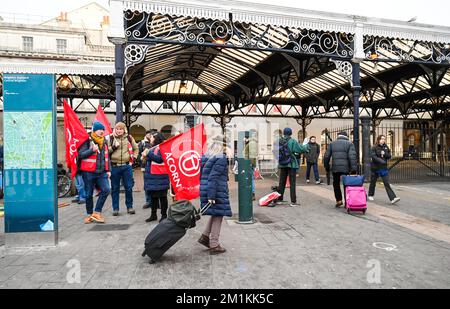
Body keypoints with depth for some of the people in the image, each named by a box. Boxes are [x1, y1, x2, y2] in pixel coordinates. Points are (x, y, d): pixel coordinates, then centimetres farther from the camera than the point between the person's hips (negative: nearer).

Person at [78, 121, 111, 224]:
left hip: (102, 172, 4)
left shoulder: (104, 142, 12)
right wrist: (92, 150, -24)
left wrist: (108, 170, 13)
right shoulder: (87, 141, -5)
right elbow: (80, 154, -11)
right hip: (89, 173, -4)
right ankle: (89, 214, 24)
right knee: (89, 194, 6)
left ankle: (97, 212, 1)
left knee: (106, 190, -12)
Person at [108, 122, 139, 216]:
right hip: (114, 166, -1)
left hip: (127, 166, 1)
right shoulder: (111, 138, 2)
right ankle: (115, 208, 17)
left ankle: (129, 207, 18)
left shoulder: (129, 138, 6)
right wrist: (113, 147, -14)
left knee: (129, 187, 5)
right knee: (115, 188, 6)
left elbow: (136, 148, 19)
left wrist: (134, 158, 8)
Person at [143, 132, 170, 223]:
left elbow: (159, 159, -22)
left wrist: (148, 153, -16)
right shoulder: (152, 148, 18)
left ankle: (164, 215, 10)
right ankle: (153, 214, 25)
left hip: (159, 177, -9)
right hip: (151, 176, 9)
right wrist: (145, 155, 3)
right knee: (153, 196, 15)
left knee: (162, 196, 0)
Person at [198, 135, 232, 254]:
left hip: (204, 189, 8)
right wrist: (211, 196, -21)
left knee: (215, 214, 23)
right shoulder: (221, 159, -15)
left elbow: (202, 175, 15)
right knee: (218, 216, 4)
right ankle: (214, 245, 12)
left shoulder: (205, 157, 10)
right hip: (218, 191, -8)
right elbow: (213, 178, -22)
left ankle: (205, 236, 25)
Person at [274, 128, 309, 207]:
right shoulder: (292, 141, -13)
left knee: (282, 182, 14)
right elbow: (301, 149, -9)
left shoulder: (279, 141, -2)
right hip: (291, 164, -4)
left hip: (282, 165, 4)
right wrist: (306, 146, 9)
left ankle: (279, 199, 22)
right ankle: (293, 202, 3)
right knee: (292, 183, 2)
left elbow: (276, 152, 5)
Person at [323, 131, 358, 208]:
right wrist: (354, 169, -10)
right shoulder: (349, 144, 3)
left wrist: (327, 167, 16)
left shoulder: (332, 144, 11)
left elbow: (326, 156, 8)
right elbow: (352, 157, -9)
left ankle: (339, 200, 9)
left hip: (335, 168, 2)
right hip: (346, 168, -1)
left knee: (336, 184, 16)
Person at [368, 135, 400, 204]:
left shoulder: (386, 147, 8)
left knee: (387, 183, -4)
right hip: (375, 168, -3)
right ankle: (370, 195, 29)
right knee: (373, 182, 11)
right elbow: (373, 156, -17)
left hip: (384, 168, 3)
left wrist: (384, 153, -13)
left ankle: (393, 198, -10)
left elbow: (389, 156, 6)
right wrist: (381, 161, -28)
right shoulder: (374, 148, -6)